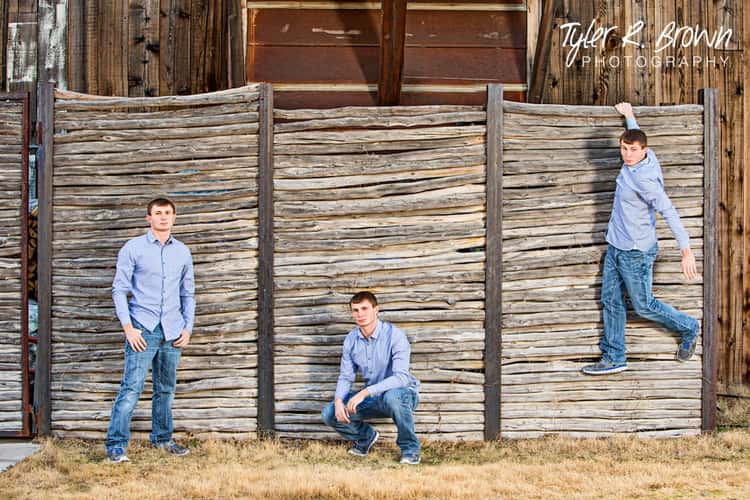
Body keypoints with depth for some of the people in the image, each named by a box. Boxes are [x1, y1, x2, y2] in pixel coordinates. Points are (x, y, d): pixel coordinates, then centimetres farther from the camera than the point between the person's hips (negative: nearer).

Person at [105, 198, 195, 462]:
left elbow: (188, 294, 19)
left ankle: (162, 438, 24)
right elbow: (119, 290, -1)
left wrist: (188, 328, 9)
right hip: (143, 330, -4)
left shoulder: (182, 252, 12)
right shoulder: (133, 249, 0)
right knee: (131, 389, -10)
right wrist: (128, 328, -10)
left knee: (166, 390, 11)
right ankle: (116, 445, -8)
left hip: (172, 332, 4)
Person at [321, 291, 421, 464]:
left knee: (392, 397, -42)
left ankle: (410, 449, -19)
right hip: (374, 398, 6)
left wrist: (365, 392, -38)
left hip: (403, 393, -6)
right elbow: (346, 377, 4)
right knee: (330, 415, -10)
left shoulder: (394, 335, -21)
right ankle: (367, 437, 19)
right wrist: (338, 401, -17)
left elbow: (401, 377, -30)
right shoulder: (351, 340, -1)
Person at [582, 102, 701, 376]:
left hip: (636, 253, -9)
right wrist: (629, 116, 41)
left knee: (644, 306, 5)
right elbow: (636, 135, 23)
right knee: (611, 302, 11)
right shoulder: (645, 157, -1)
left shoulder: (644, 178, -26)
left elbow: (669, 212, -31)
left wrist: (686, 250, -37)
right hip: (615, 248, 9)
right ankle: (613, 358, 18)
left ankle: (689, 328, 28)